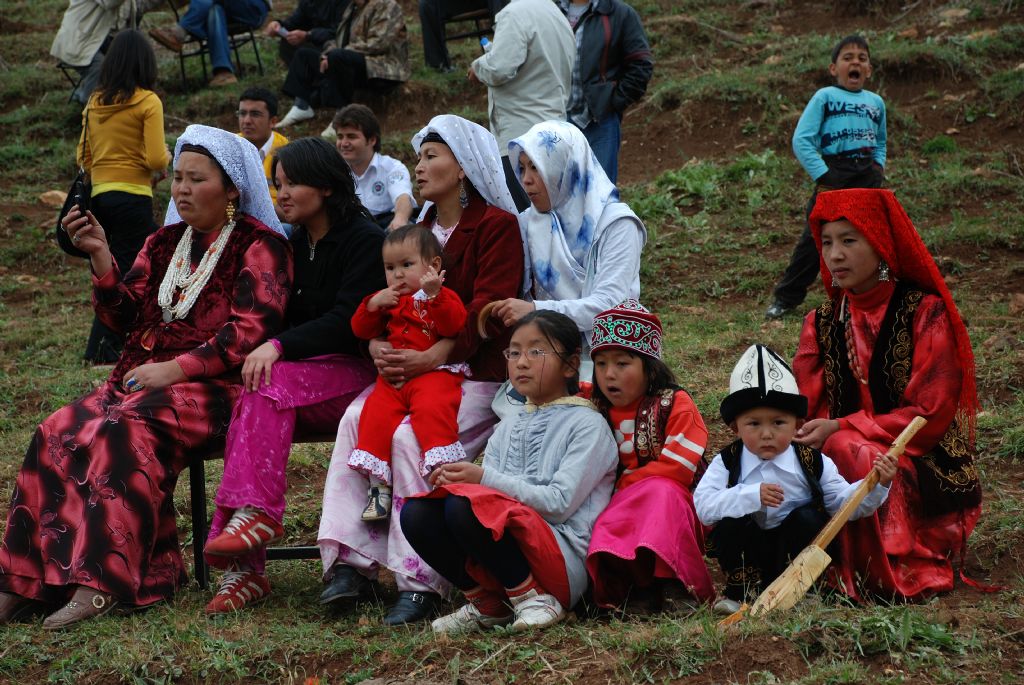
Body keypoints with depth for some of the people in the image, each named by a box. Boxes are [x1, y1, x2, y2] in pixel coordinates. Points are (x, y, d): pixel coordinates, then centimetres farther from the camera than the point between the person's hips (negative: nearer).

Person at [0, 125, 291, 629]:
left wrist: (173, 369, -18)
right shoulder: (163, 245, 22)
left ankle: (104, 581, -40)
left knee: (127, 432, -35)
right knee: (59, 433, -21)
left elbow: (250, 331, -11)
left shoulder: (258, 246, 1)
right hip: (143, 378, 6)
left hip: (214, 386, -6)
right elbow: (124, 315, 13)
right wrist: (100, 255, -2)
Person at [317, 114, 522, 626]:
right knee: (356, 419, -22)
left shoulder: (497, 226, -2)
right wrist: (378, 344, -8)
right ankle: (350, 559, -24)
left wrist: (432, 357, -24)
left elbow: (486, 313, -13)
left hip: (477, 375, -6)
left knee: (411, 436, -30)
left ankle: (420, 580, -26)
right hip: (410, 372, 6)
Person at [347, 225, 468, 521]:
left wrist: (434, 295, -25)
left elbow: (454, 325, -12)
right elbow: (361, 330, 22)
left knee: (431, 408, -34)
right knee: (376, 413, -19)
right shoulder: (388, 300, 26)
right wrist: (373, 305, 5)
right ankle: (379, 485, -14)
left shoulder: (443, 297, 7)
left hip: (434, 372, -5)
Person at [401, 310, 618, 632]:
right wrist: (453, 480, -11)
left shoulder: (587, 424, 1)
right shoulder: (507, 430, 21)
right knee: (416, 513, -14)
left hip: (564, 563, -7)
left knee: (464, 505, -30)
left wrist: (485, 479, -16)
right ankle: (487, 604, -2)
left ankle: (534, 598, -14)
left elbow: (559, 503, -11)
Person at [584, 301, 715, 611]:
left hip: (671, 506, -4)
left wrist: (622, 485, -10)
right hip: (611, 510, 4)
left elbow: (675, 469, -12)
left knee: (660, 491, -37)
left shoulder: (675, 404, -2)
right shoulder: (593, 409, 12)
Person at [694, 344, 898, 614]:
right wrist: (752, 496, -34)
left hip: (794, 551, 1)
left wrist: (877, 484, -21)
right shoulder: (727, 463, -8)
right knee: (730, 523, -27)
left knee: (807, 518, -25)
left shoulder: (813, 463, -5)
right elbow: (704, 506, -22)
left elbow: (843, 502, -3)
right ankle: (739, 591, -8)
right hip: (749, 553, -1)